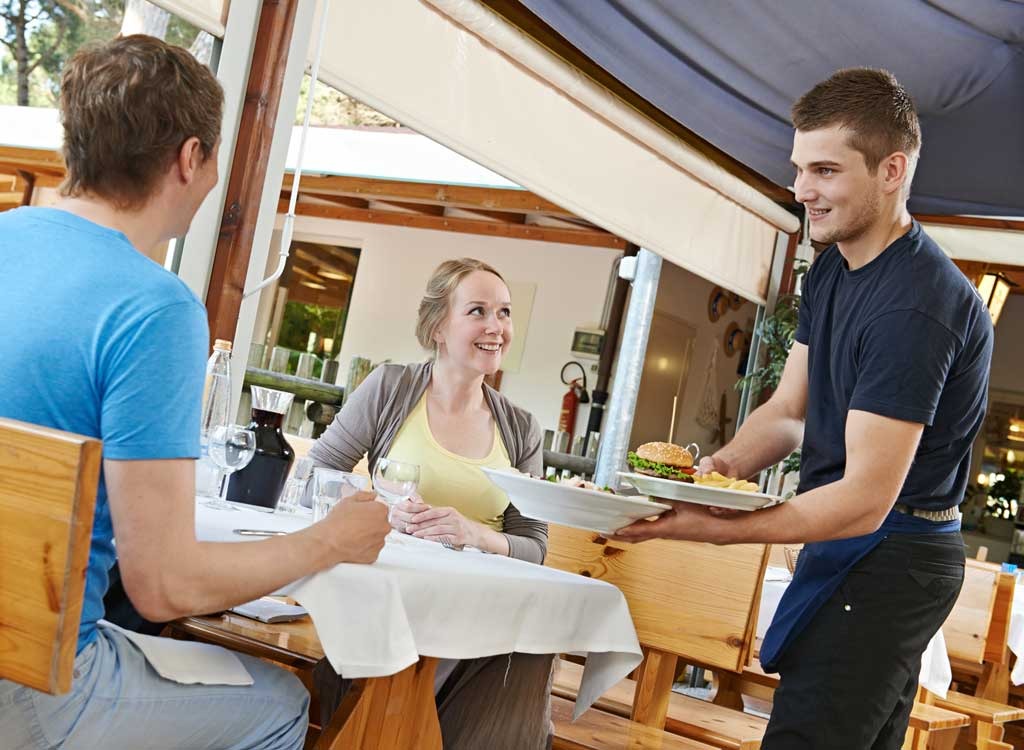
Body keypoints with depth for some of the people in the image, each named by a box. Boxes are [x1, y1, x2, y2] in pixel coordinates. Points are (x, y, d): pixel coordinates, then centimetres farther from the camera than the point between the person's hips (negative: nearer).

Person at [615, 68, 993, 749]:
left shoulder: (916, 305, -24)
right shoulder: (833, 267, 8)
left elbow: (865, 500, -28)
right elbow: (789, 411, 10)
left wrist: (708, 527, -33)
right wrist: (721, 467, -11)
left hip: (890, 558, -10)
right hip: (853, 546, 10)